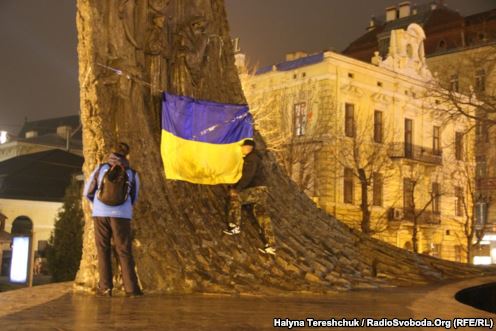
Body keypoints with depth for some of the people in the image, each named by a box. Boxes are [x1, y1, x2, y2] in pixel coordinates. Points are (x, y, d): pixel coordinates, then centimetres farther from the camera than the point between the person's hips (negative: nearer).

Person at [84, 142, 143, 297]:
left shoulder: (101, 168, 5)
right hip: (122, 216, 0)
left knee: (103, 250, 7)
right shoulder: (132, 174, 7)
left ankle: (105, 287, 1)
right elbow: (133, 199, 17)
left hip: (100, 214, 0)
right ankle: (131, 288, -3)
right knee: (124, 251, 3)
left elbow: (88, 192, 10)